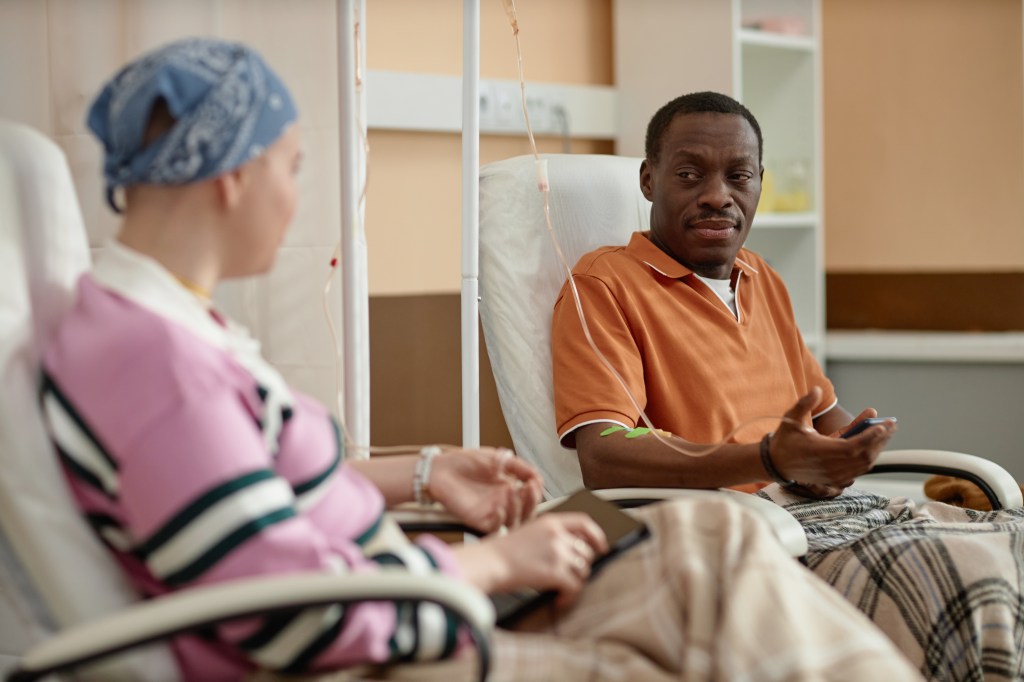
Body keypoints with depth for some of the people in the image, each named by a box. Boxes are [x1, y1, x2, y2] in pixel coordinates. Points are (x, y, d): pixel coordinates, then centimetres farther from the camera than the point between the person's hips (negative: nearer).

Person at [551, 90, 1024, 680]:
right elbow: (602, 457, -14)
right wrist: (769, 460, -25)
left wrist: (833, 459, 1)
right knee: (943, 573, -29)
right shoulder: (604, 285, 0)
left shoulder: (765, 282, 25)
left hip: (827, 509, 7)